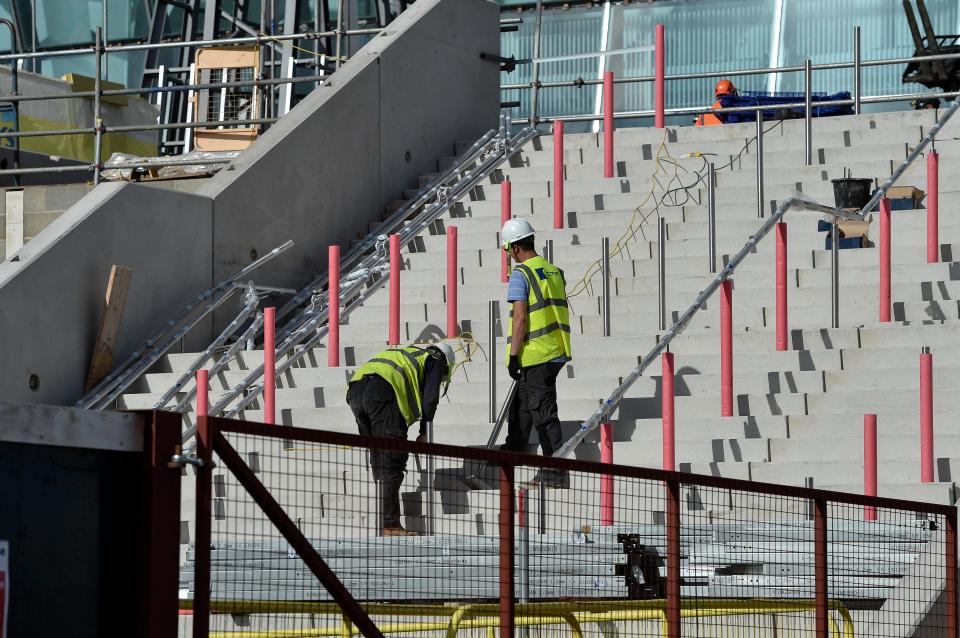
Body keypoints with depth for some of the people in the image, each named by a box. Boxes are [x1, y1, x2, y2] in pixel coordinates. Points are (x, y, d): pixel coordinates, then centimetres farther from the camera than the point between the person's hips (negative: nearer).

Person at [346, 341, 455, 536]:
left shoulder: (404, 354, 40)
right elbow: (430, 398, 6)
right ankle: (388, 524, -9)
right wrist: (424, 433, 14)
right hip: (382, 391, -8)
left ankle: (389, 520, 16)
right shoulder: (436, 359, 20)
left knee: (379, 459, 15)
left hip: (354, 392, 8)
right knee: (392, 460, -5)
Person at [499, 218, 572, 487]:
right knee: (521, 402, 25)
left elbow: (520, 318, -18)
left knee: (544, 413, -5)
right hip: (557, 351, 8)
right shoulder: (554, 271, 12)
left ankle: (556, 472, -5)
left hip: (535, 353, -8)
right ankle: (514, 448, 41)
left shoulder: (521, 274, -12)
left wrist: (513, 357, -13)